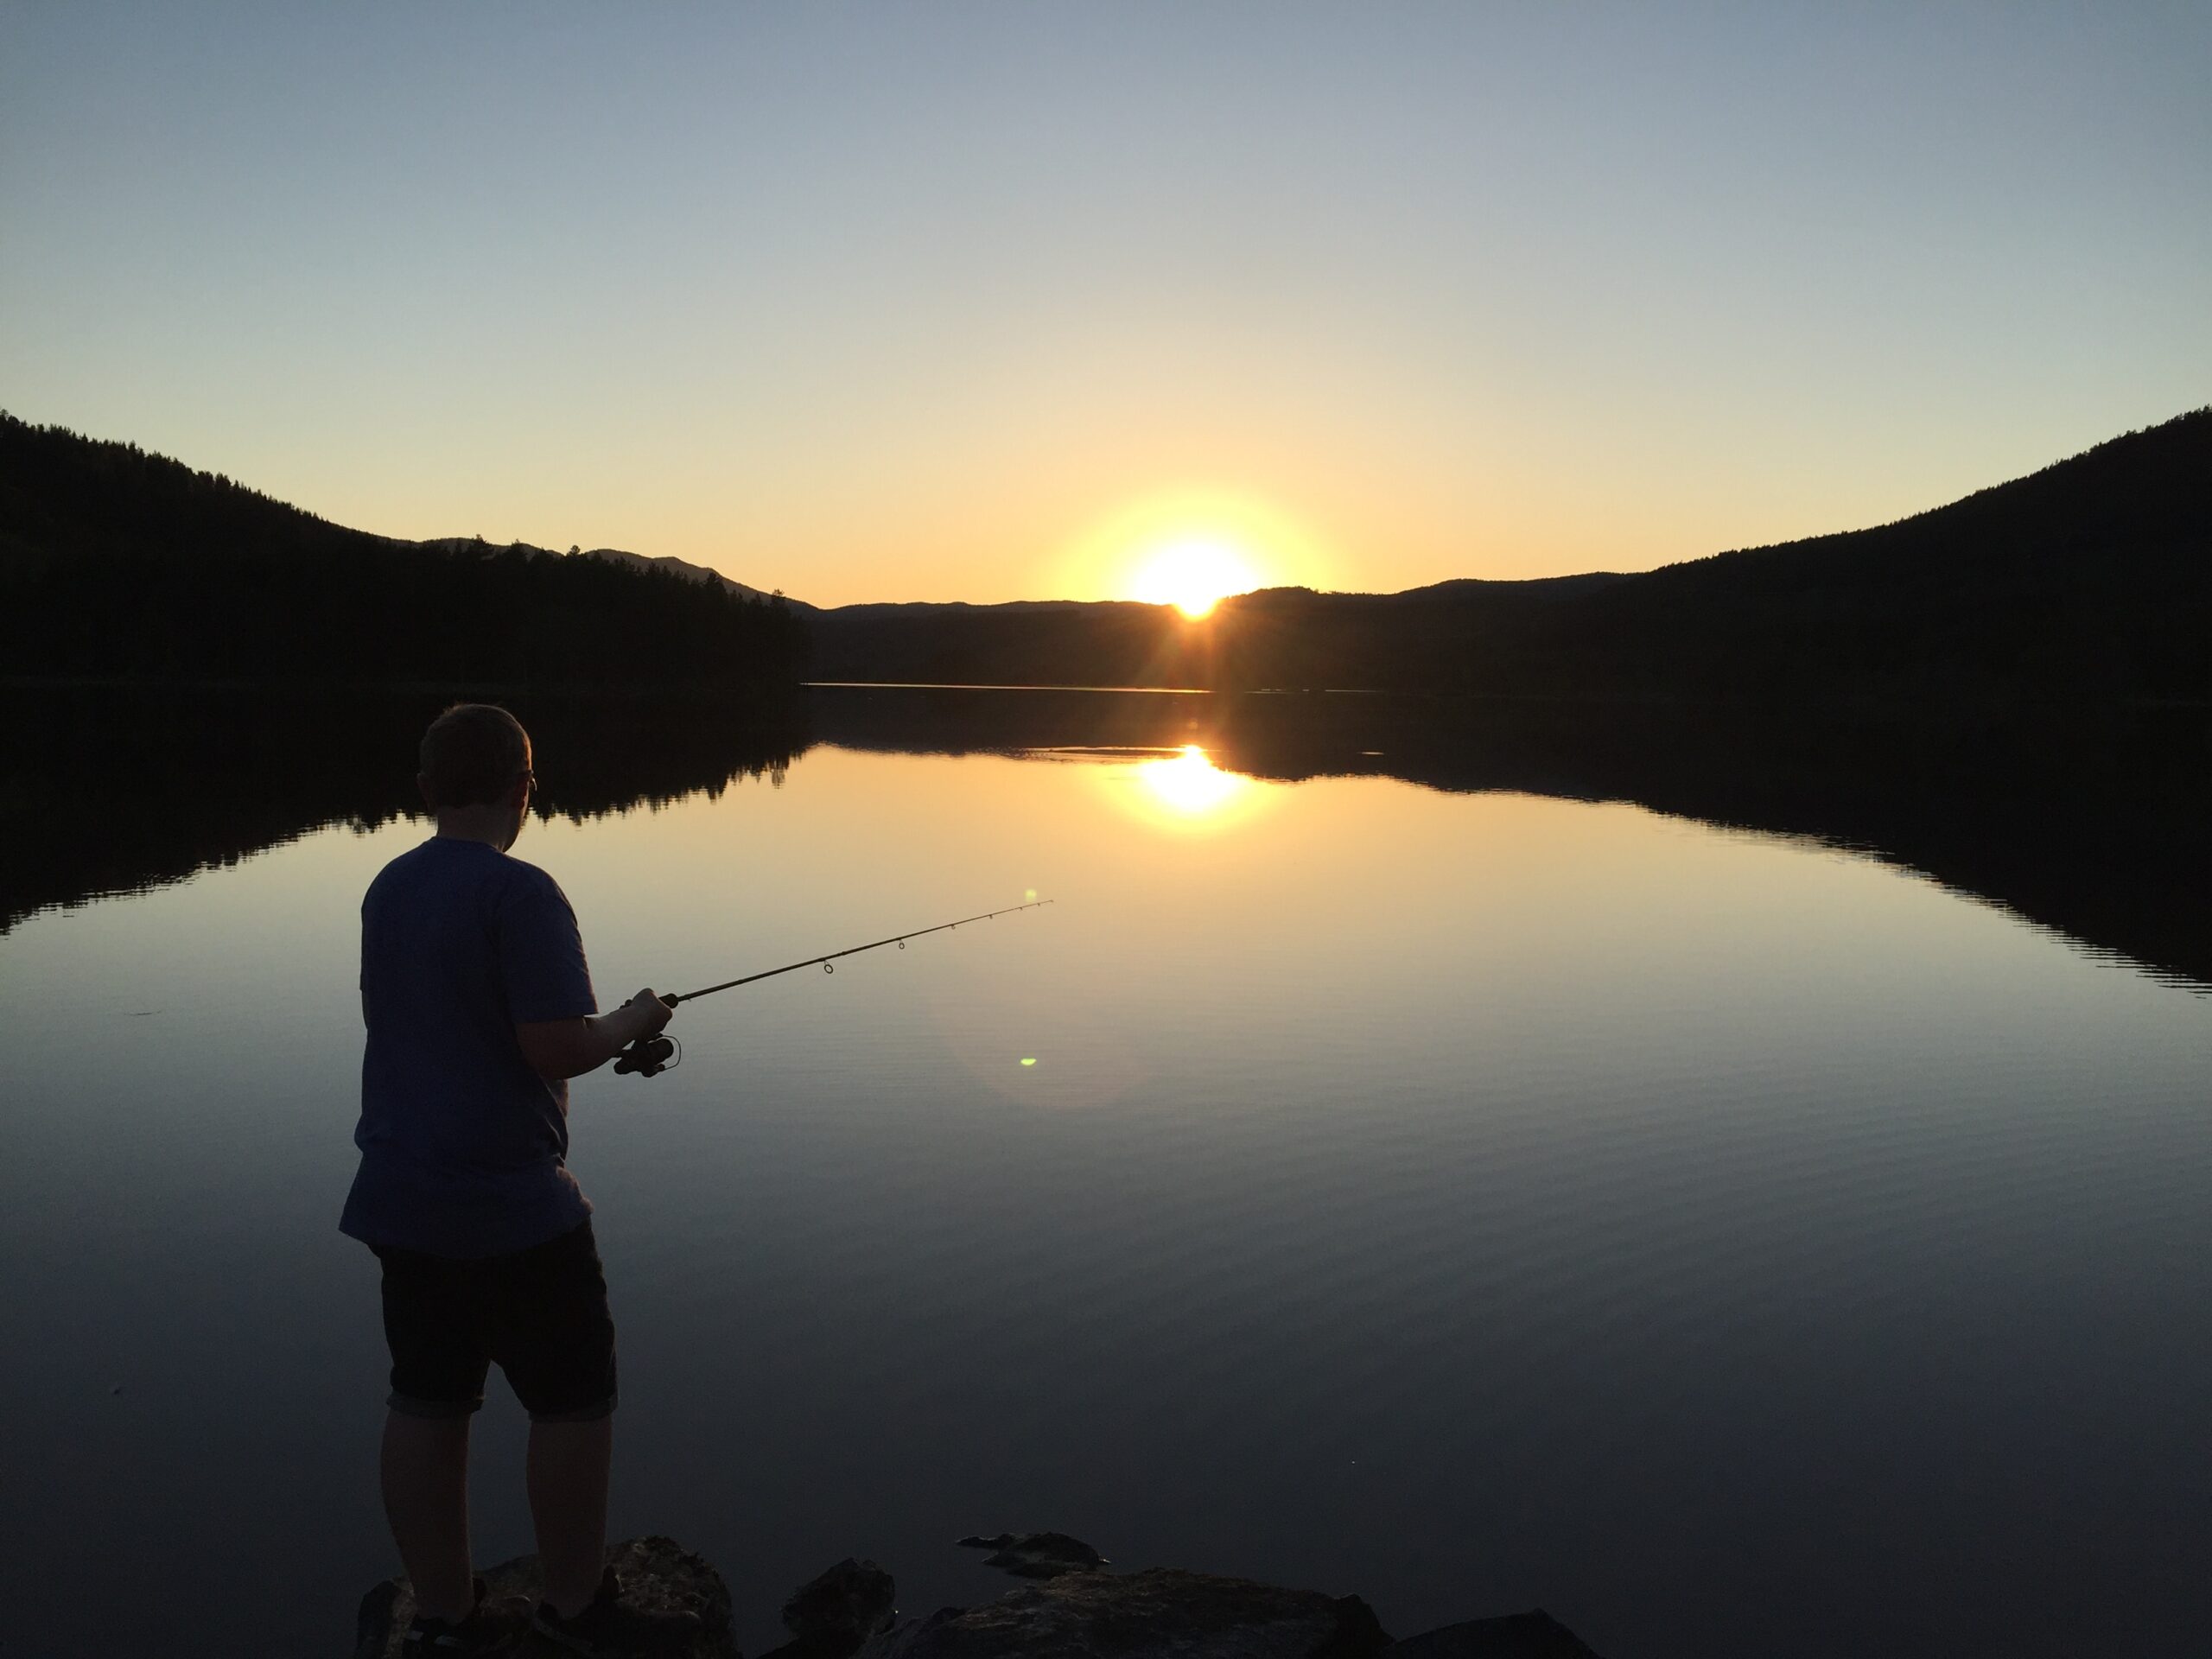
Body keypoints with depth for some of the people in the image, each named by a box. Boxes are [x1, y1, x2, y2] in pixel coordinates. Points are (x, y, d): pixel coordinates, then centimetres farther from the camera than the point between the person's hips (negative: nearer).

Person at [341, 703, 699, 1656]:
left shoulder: (386, 891, 7)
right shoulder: (519, 893, -17)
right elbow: (555, 1046, -21)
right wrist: (629, 1024, -2)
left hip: (401, 1198, 8)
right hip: (509, 1201, -8)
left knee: (426, 1401, 13)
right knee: (572, 1399, 7)